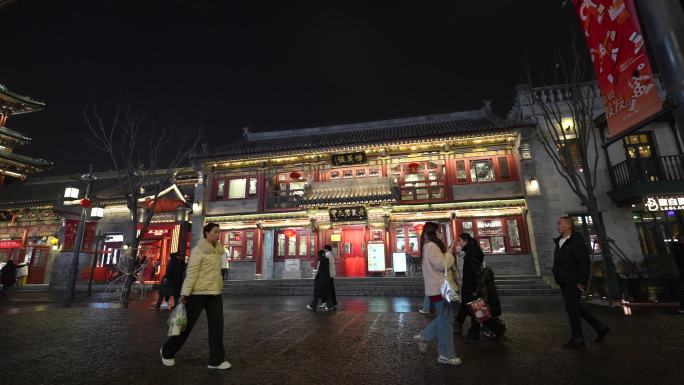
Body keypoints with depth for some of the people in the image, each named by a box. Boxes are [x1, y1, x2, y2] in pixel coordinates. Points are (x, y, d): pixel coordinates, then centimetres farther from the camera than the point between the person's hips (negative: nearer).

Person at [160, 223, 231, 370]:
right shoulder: (198, 250, -10)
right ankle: (167, 351, 34)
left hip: (215, 294, 6)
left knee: (217, 325, 2)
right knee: (187, 324, 9)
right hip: (198, 293, -6)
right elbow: (191, 273, -15)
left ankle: (216, 360, 11)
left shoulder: (217, 251, 10)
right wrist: (185, 293, -19)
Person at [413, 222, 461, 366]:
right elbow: (442, 265, -21)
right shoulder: (432, 246, -18)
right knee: (445, 320, 0)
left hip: (437, 288, 10)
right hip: (439, 288, -10)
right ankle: (446, 355, 11)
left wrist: (447, 251, 10)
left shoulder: (428, 246, 15)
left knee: (444, 317, 19)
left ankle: (423, 336, 24)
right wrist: (450, 252, -9)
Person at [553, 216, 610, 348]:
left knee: (571, 308, -2)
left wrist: (582, 282, -20)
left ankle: (578, 338, 12)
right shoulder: (559, 241, 12)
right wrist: (558, 277, 16)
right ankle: (600, 328, 30)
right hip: (564, 283, 9)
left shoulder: (577, 241, -14)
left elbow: (585, 262, -19)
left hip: (573, 282, -9)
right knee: (575, 308, 16)